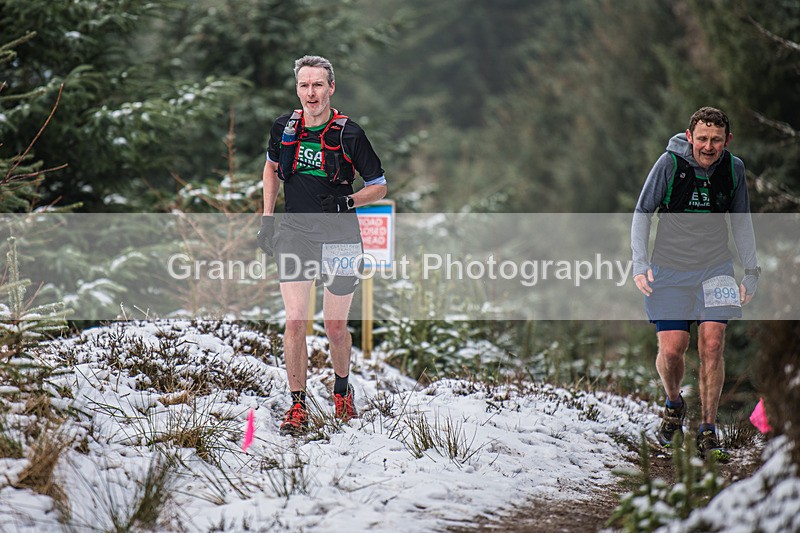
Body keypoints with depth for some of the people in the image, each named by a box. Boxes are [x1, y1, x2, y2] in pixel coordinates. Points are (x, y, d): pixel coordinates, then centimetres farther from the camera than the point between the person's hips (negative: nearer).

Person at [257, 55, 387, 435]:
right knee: (295, 321, -10)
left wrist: (349, 201, -18)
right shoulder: (284, 128, 0)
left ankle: (342, 390, 34)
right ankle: (297, 407, -3)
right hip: (294, 233, 2)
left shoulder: (349, 134, -9)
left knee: (336, 328, 7)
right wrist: (266, 218, 13)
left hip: (339, 239, -2)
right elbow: (272, 167, 21)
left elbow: (379, 187, 1)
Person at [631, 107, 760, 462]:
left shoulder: (733, 169, -3)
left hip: (714, 268, 2)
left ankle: (708, 433, -1)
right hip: (670, 269, -2)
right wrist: (640, 262, -14)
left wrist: (751, 272, 9)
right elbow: (642, 213, -4)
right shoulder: (669, 164, -13)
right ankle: (674, 404, 24)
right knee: (672, 349, -9)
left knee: (712, 345, -11)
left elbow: (741, 222, 11)